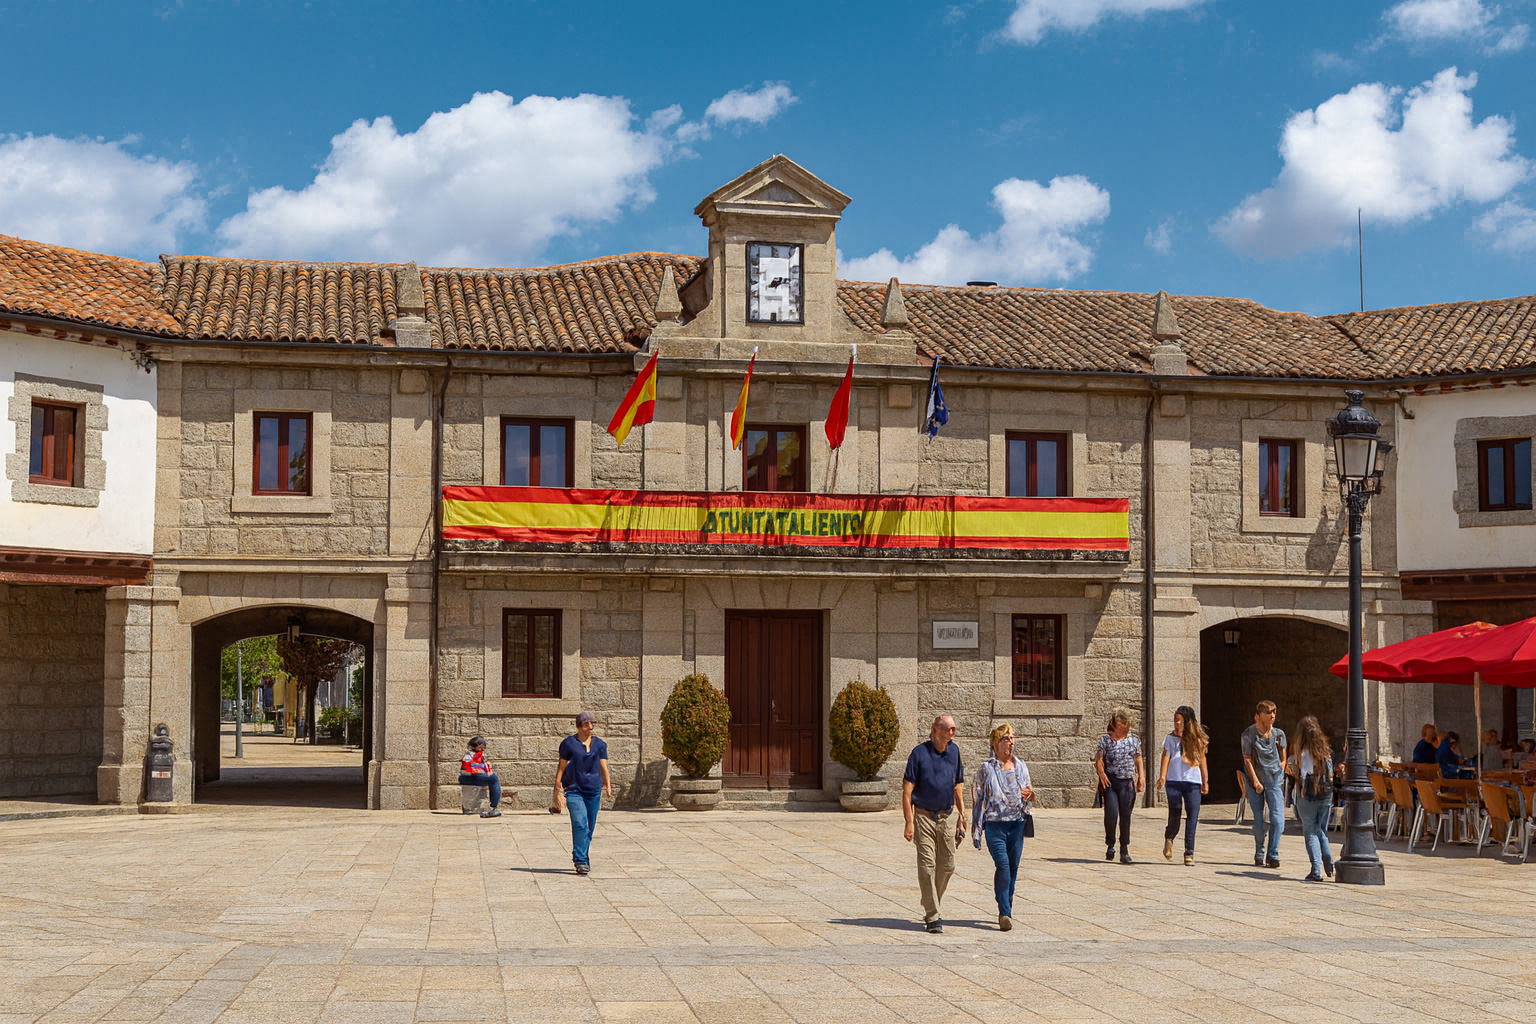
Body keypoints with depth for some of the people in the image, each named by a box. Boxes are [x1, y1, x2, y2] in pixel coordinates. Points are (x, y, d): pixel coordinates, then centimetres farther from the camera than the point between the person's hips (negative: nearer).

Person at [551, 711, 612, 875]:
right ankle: (580, 861, -20)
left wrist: (608, 785, -7)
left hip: (594, 791, 4)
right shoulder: (569, 743, 1)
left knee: (589, 828, 8)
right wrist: (557, 791, 0)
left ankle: (584, 859, 23)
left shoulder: (599, 744, 10)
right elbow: (561, 768, 4)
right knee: (579, 824, -19)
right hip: (574, 790, -3)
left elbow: (604, 767, 7)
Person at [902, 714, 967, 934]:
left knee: (947, 866, 7)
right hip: (924, 816, -5)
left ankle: (930, 908, 26)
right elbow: (907, 789, -10)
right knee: (927, 867, -7)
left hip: (946, 817, 5)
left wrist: (961, 815, 10)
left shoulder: (954, 751, 6)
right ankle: (932, 917, -3)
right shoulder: (919, 752, -9)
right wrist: (909, 823, -15)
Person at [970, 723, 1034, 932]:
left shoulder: (1021, 767, 13)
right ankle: (1005, 914, -20)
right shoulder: (986, 768, 2)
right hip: (995, 823, -4)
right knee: (1002, 865, -16)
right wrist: (976, 828, 2)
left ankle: (1006, 911, 19)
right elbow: (978, 798, 4)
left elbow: (1029, 794, 20)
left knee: (1013, 868, 6)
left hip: (1017, 823, 4)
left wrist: (1030, 795, -5)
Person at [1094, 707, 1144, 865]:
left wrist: (1141, 777, 8)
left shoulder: (1134, 739, 10)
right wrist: (1101, 773, -20)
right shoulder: (1105, 740, 1)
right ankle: (1110, 844, 12)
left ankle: (1125, 851, 13)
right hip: (1110, 781, -2)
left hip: (1128, 782, 2)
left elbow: (1138, 758, 16)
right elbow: (1099, 759, -3)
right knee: (1111, 814, -12)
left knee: (1125, 816, 3)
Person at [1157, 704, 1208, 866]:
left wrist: (1205, 782, 11)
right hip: (1174, 782, -1)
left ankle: (1189, 853, -2)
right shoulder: (1170, 738, 8)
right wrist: (1162, 777, -14)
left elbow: (1202, 761, 14)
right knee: (1174, 816, -4)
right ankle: (1169, 838, 28)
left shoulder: (1197, 739, 11)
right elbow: (1166, 757, -1)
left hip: (1193, 782, 1)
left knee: (1193, 818, -6)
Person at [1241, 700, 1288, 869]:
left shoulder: (1278, 734, 3)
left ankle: (1272, 856, -2)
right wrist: (1256, 781, -12)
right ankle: (1259, 855, 17)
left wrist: (1279, 777, 3)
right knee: (1258, 821, 3)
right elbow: (1247, 759, -6)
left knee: (1278, 819, -11)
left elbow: (1283, 759, 11)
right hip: (1255, 781, -1)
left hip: (1274, 781, 1)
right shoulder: (1248, 734, -4)